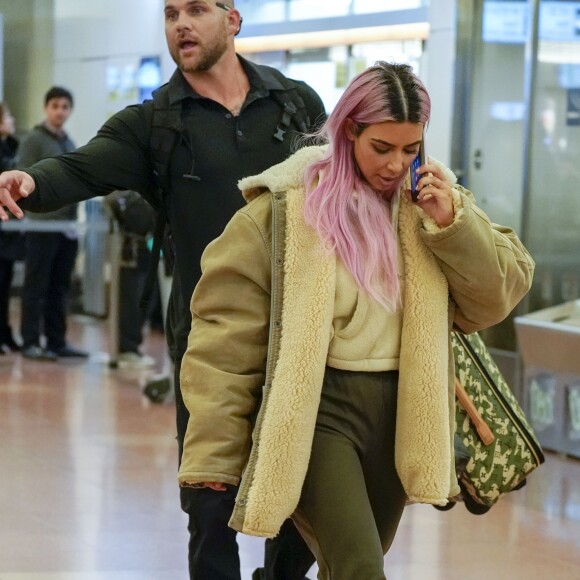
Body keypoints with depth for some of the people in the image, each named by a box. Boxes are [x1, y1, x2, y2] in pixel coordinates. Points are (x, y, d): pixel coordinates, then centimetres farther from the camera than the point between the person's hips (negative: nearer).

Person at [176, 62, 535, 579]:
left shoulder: (431, 197, 6)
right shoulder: (288, 206, -9)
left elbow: (499, 295, 2)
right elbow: (228, 330, -7)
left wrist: (451, 223, -13)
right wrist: (216, 452, -8)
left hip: (402, 412, 5)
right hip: (319, 410, -5)